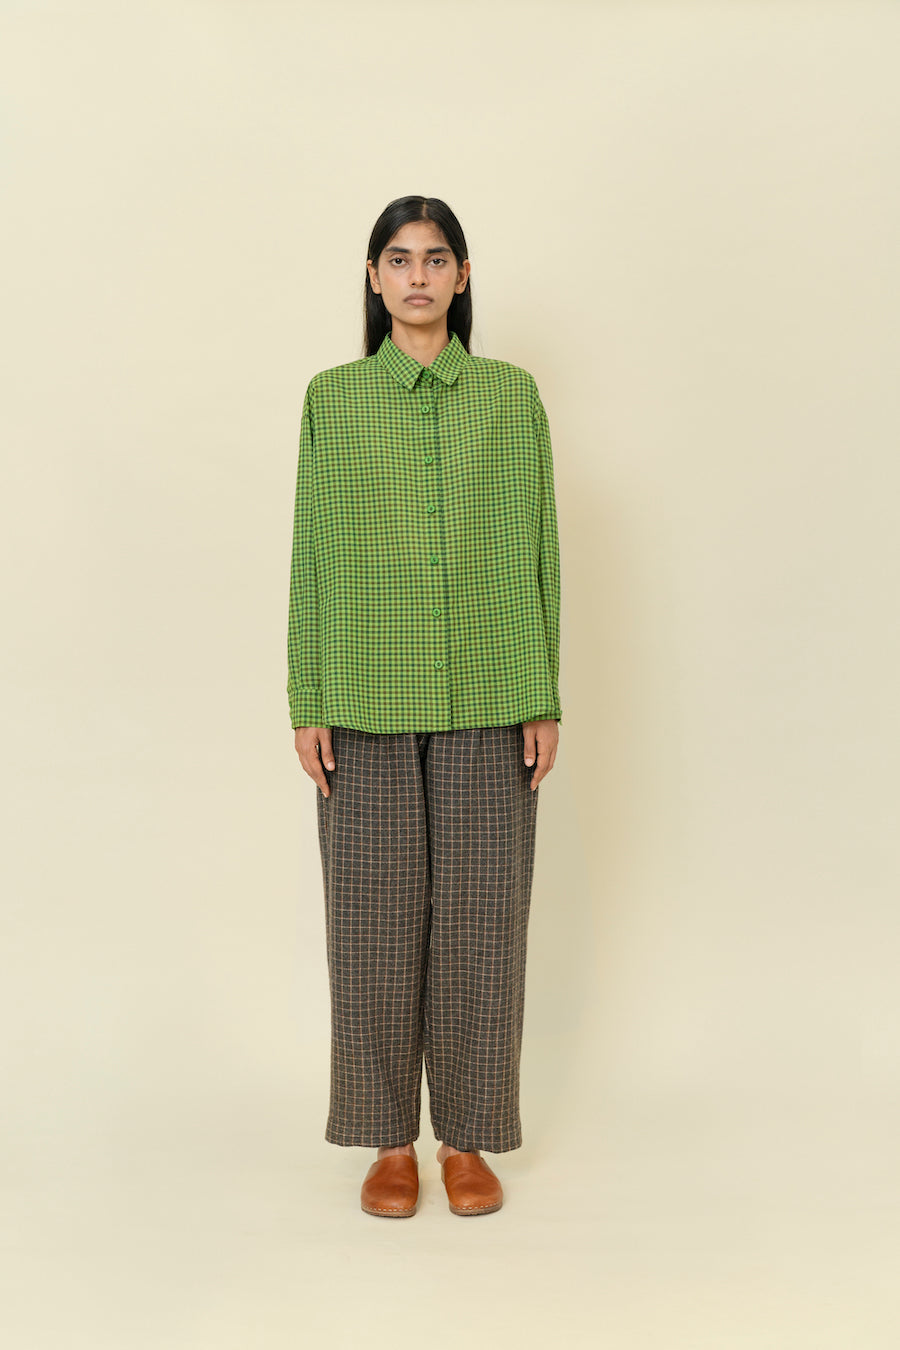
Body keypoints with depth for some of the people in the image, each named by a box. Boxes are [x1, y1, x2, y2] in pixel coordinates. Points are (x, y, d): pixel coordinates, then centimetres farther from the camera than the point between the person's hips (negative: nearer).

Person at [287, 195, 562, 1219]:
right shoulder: (332, 398, 5)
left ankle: (468, 1137, 22)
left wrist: (545, 701, -1)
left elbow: (535, 550, 4)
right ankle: (390, 1138, 21)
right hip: (368, 700, 0)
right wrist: (307, 703, -2)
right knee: (375, 914, 5)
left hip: (486, 700, 0)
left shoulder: (511, 395, 5)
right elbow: (312, 555, 4)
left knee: (479, 915, 5)